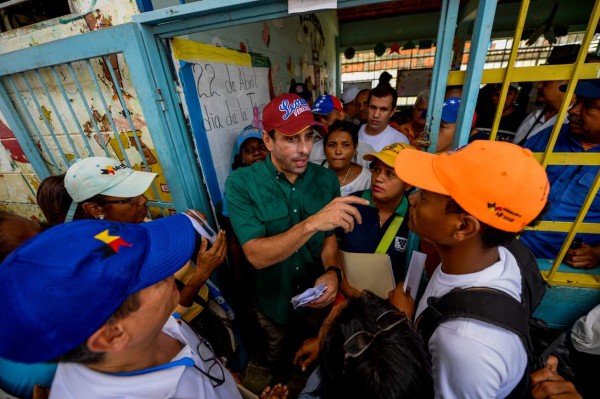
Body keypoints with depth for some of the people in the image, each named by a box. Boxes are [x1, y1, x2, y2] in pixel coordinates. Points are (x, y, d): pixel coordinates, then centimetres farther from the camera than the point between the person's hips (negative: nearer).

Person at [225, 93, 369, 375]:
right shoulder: (241, 184, -25)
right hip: (273, 300, -1)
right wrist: (312, 222, -46)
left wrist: (332, 272, -26)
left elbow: (329, 238, -7)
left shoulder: (327, 179, -14)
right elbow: (257, 255, -33)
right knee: (279, 358, 31)